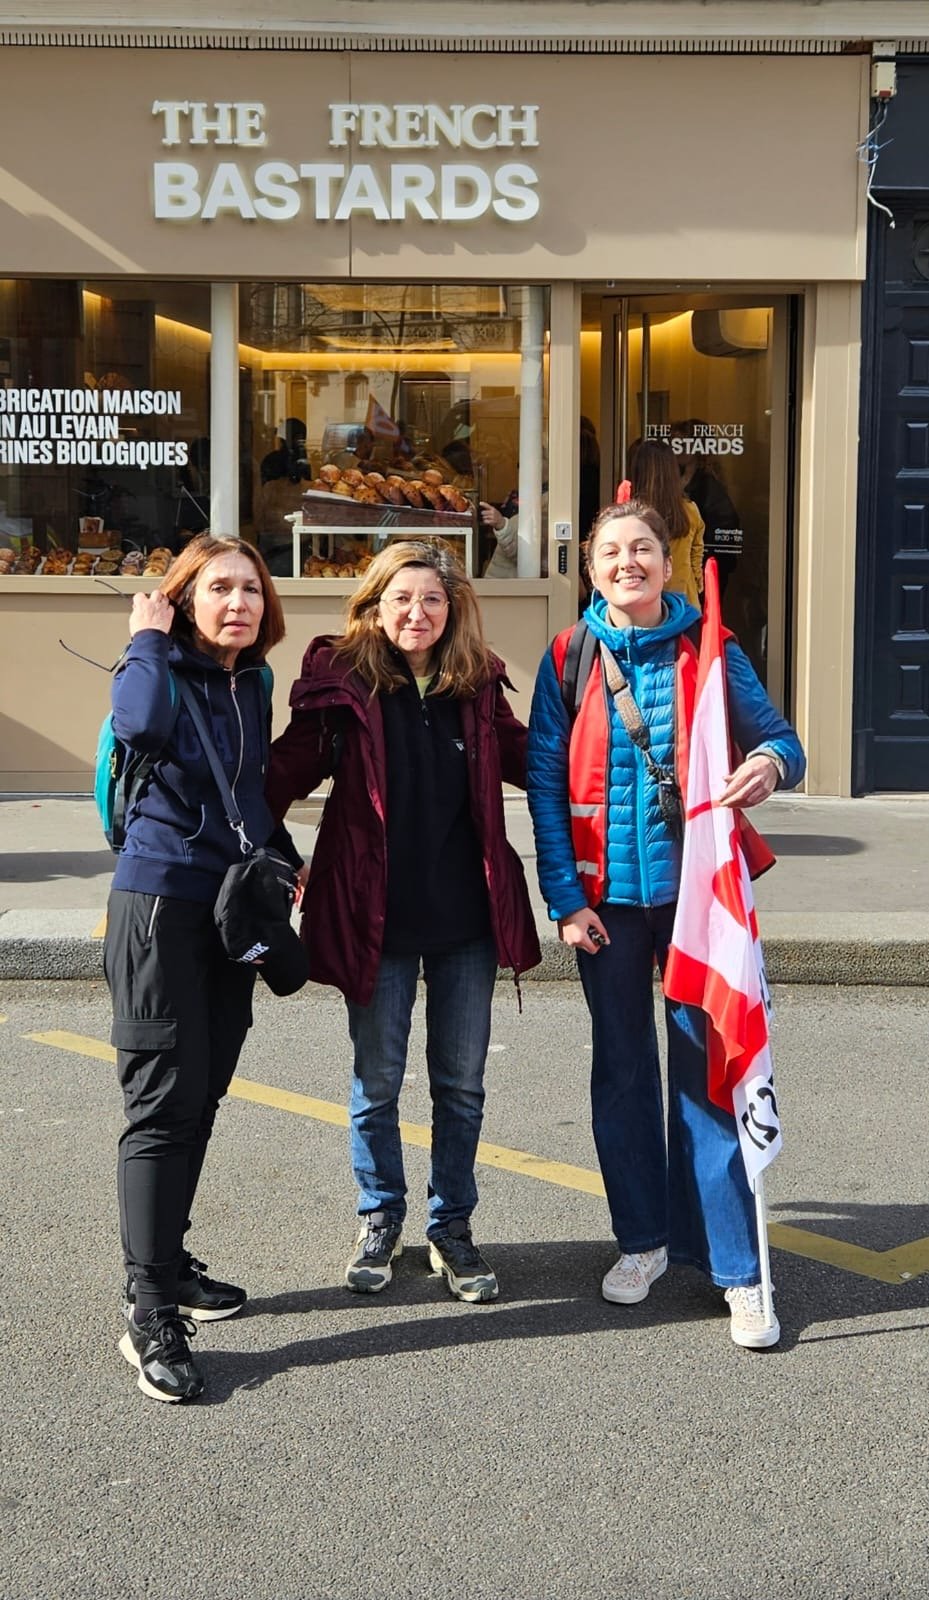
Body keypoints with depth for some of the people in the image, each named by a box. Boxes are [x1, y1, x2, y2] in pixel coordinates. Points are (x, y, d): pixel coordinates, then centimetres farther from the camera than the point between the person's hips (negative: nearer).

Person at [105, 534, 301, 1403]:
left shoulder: (253, 686, 12)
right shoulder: (160, 672, -7)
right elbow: (141, 723, -32)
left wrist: (289, 864, 14)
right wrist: (148, 639, -17)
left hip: (231, 908, 7)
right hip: (159, 905, -7)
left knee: (200, 1100, 12)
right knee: (164, 1102, -10)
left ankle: (167, 1264, 25)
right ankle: (149, 1314, -8)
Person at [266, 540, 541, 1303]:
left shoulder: (477, 685, 2)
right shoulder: (343, 682, -8)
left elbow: (526, 759, 13)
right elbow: (287, 771, -9)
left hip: (466, 917, 3)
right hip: (377, 916, -2)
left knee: (461, 1084, 11)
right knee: (377, 1082, 11)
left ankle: (452, 1226, 27)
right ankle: (380, 1221, 31)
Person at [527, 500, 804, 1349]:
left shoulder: (709, 649, 1)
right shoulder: (568, 659, 1)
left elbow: (777, 736, 3)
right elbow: (545, 781, 0)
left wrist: (773, 761, -22)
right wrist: (565, 897, -6)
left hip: (695, 887, -1)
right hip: (606, 894, 2)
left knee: (707, 1070, -1)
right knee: (623, 1069, 12)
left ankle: (737, 1268, 6)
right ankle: (643, 1239, 27)